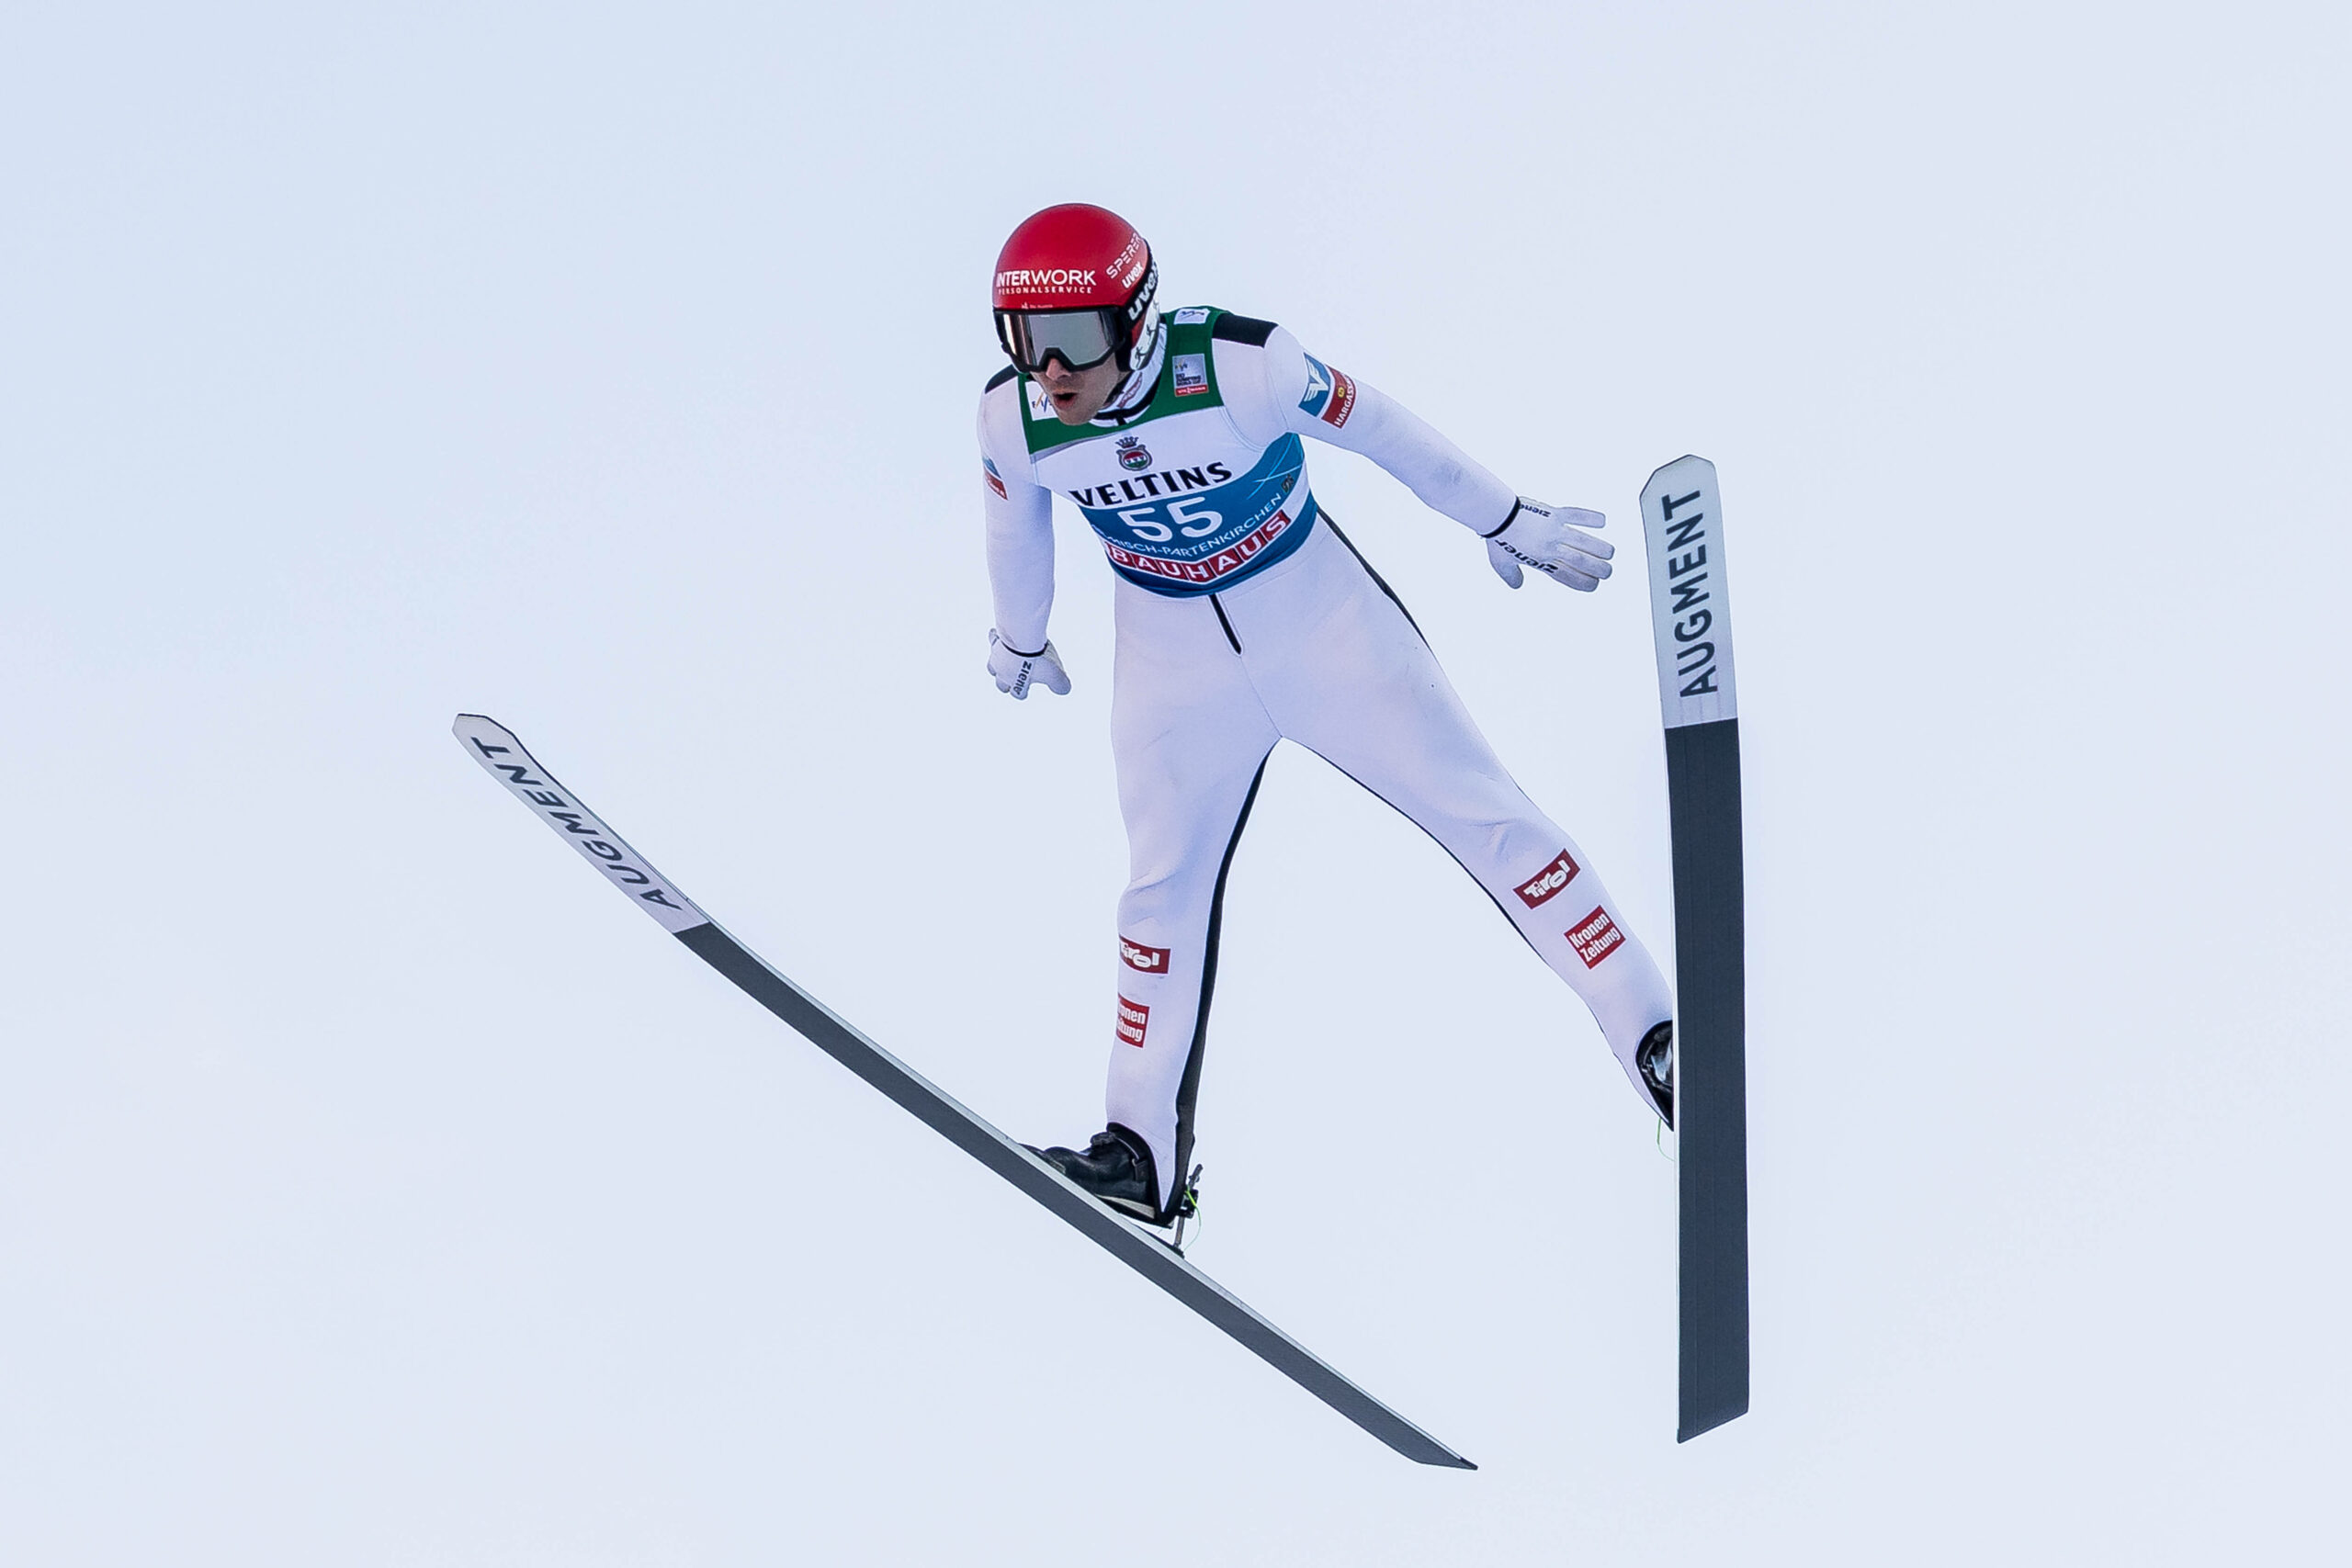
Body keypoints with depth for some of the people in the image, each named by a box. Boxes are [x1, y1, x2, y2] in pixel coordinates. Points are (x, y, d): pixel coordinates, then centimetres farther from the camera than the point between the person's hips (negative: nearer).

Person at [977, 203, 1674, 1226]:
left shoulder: (1238, 366, -30)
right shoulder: (1013, 418, -18)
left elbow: (1378, 430, -15)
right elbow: (1017, 526, 5)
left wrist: (1505, 521, -2)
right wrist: (1020, 640, 22)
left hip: (1323, 626, -3)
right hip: (1174, 668, 3)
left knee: (1481, 812, -1)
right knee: (1163, 887, 7)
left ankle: (1653, 1034, 8)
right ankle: (1145, 1152, 19)